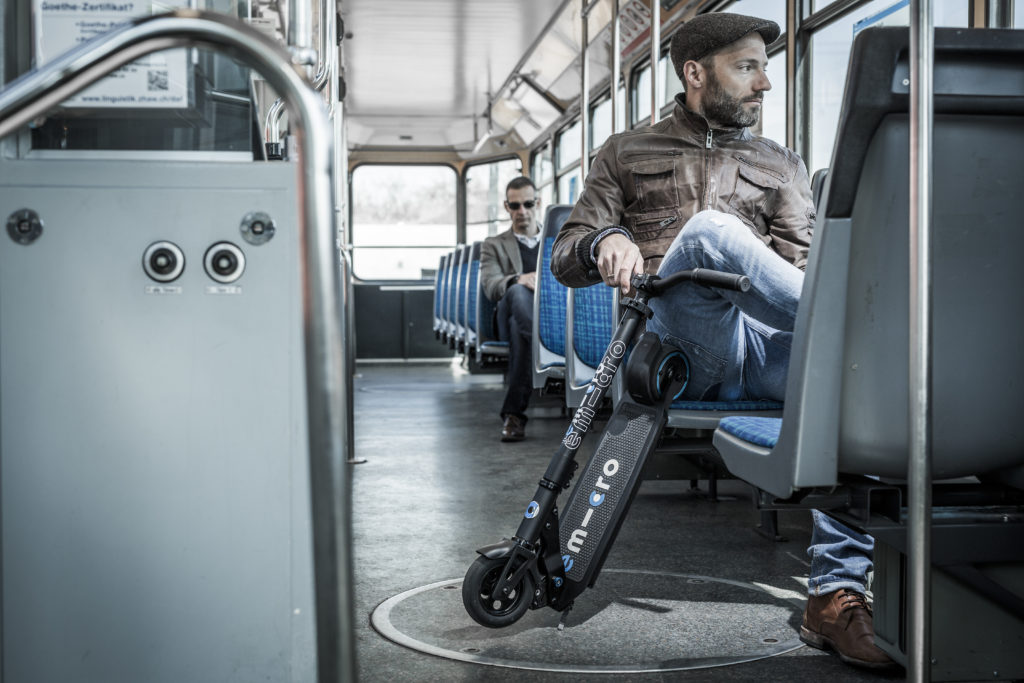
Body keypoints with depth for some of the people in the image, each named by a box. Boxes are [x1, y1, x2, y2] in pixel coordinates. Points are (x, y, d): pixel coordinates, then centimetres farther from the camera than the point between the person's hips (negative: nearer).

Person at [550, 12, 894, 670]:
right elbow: (566, 258, 16)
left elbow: (804, 267, 14)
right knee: (707, 230, -34)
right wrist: (604, 243, -10)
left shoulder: (781, 166, 29)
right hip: (674, 345, -2)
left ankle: (836, 594, -29)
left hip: (763, 348, 3)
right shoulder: (627, 153, 24)